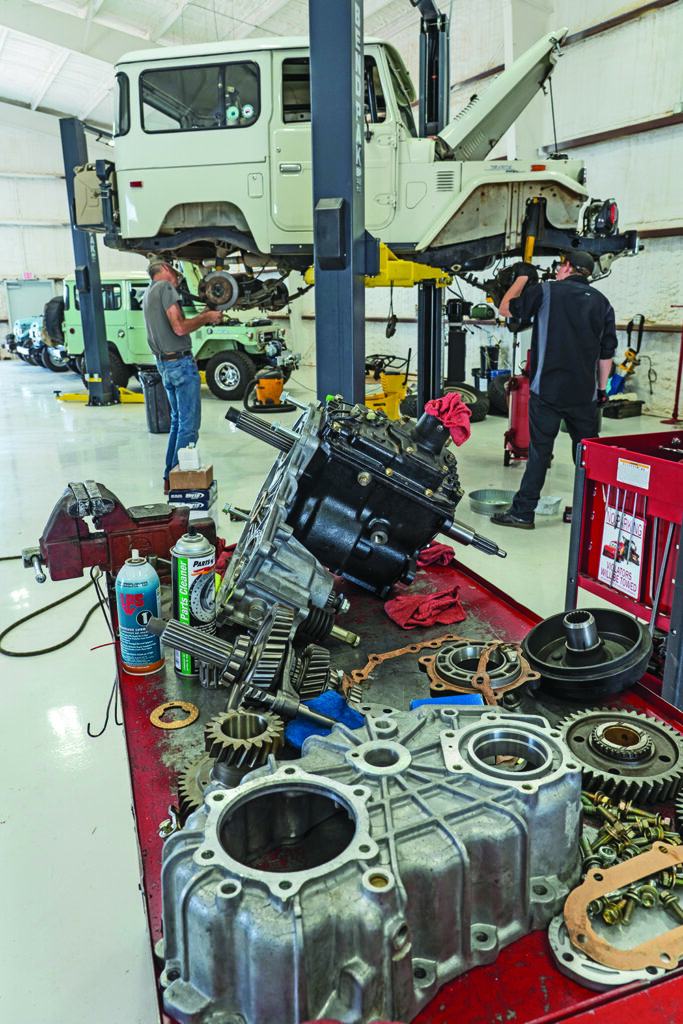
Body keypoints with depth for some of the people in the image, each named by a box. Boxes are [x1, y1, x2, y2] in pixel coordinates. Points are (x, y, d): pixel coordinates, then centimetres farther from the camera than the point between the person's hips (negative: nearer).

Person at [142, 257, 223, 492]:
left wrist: (201, 317, 20)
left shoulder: (148, 293, 18)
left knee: (178, 421, 17)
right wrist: (207, 318, -8)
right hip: (181, 362, -10)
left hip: (164, 365, 10)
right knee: (189, 424, -5)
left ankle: (170, 478, 20)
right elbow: (179, 328, -21)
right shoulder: (165, 287, -10)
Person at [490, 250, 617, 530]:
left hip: (548, 389, -4)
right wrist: (602, 389, 20)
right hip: (585, 392, 4)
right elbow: (607, 352, 12)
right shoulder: (601, 302, 11)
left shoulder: (547, 291, -2)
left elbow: (505, 308, 9)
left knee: (540, 449, -1)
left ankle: (523, 512, 4)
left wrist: (521, 278, 23)